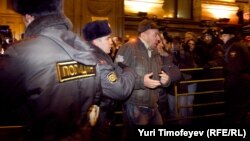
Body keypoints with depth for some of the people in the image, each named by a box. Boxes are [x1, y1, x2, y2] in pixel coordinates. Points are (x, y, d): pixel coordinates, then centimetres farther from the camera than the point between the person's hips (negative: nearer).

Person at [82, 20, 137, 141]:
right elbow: (121, 89, -29)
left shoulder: (99, 56, 10)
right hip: (99, 118, -11)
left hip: (104, 114, 11)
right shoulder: (96, 60, -26)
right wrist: (130, 71, -12)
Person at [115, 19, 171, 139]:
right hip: (135, 107, -7)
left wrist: (166, 80, 0)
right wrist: (141, 81, -23)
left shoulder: (155, 52, 16)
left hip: (153, 106, 8)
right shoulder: (129, 48, -10)